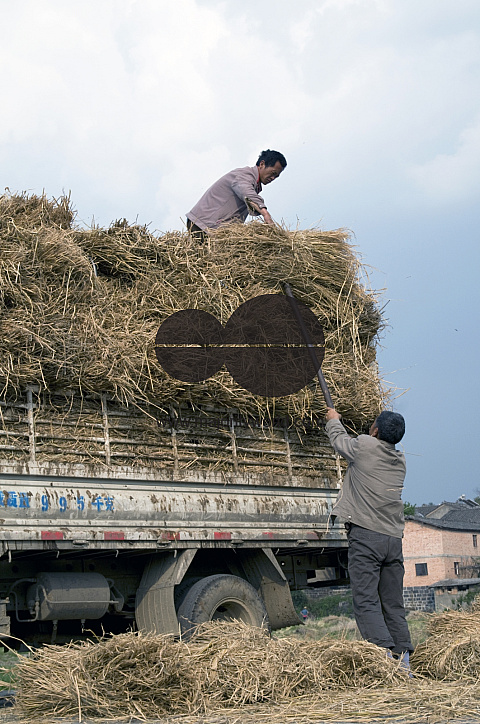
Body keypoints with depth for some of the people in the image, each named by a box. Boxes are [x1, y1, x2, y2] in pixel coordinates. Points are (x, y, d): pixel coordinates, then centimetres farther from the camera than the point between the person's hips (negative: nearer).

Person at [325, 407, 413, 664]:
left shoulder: (365, 446, -3)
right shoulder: (400, 460, 15)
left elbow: (339, 440, 17)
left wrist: (333, 420, 38)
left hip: (365, 535, -6)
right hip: (394, 539, 6)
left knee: (366, 601, -9)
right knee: (394, 605, 8)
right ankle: (403, 660, 3)